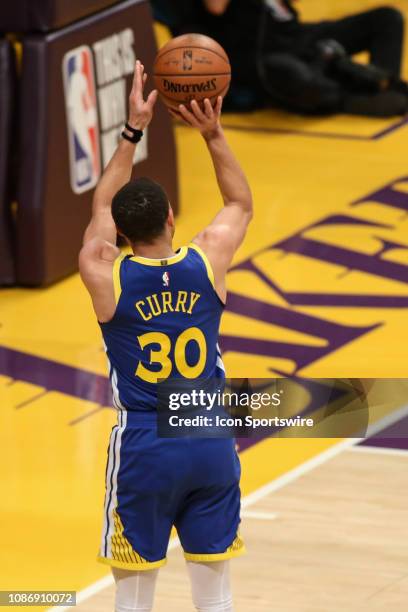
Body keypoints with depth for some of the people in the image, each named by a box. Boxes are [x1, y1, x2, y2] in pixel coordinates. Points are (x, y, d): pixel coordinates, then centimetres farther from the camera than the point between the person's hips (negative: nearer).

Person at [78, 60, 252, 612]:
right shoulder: (208, 262, -7)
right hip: (211, 443, 2)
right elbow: (241, 204, 15)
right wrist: (213, 133, 10)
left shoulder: (105, 276, -10)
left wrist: (133, 130, 12)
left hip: (143, 447, -2)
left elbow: (103, 205, 10)